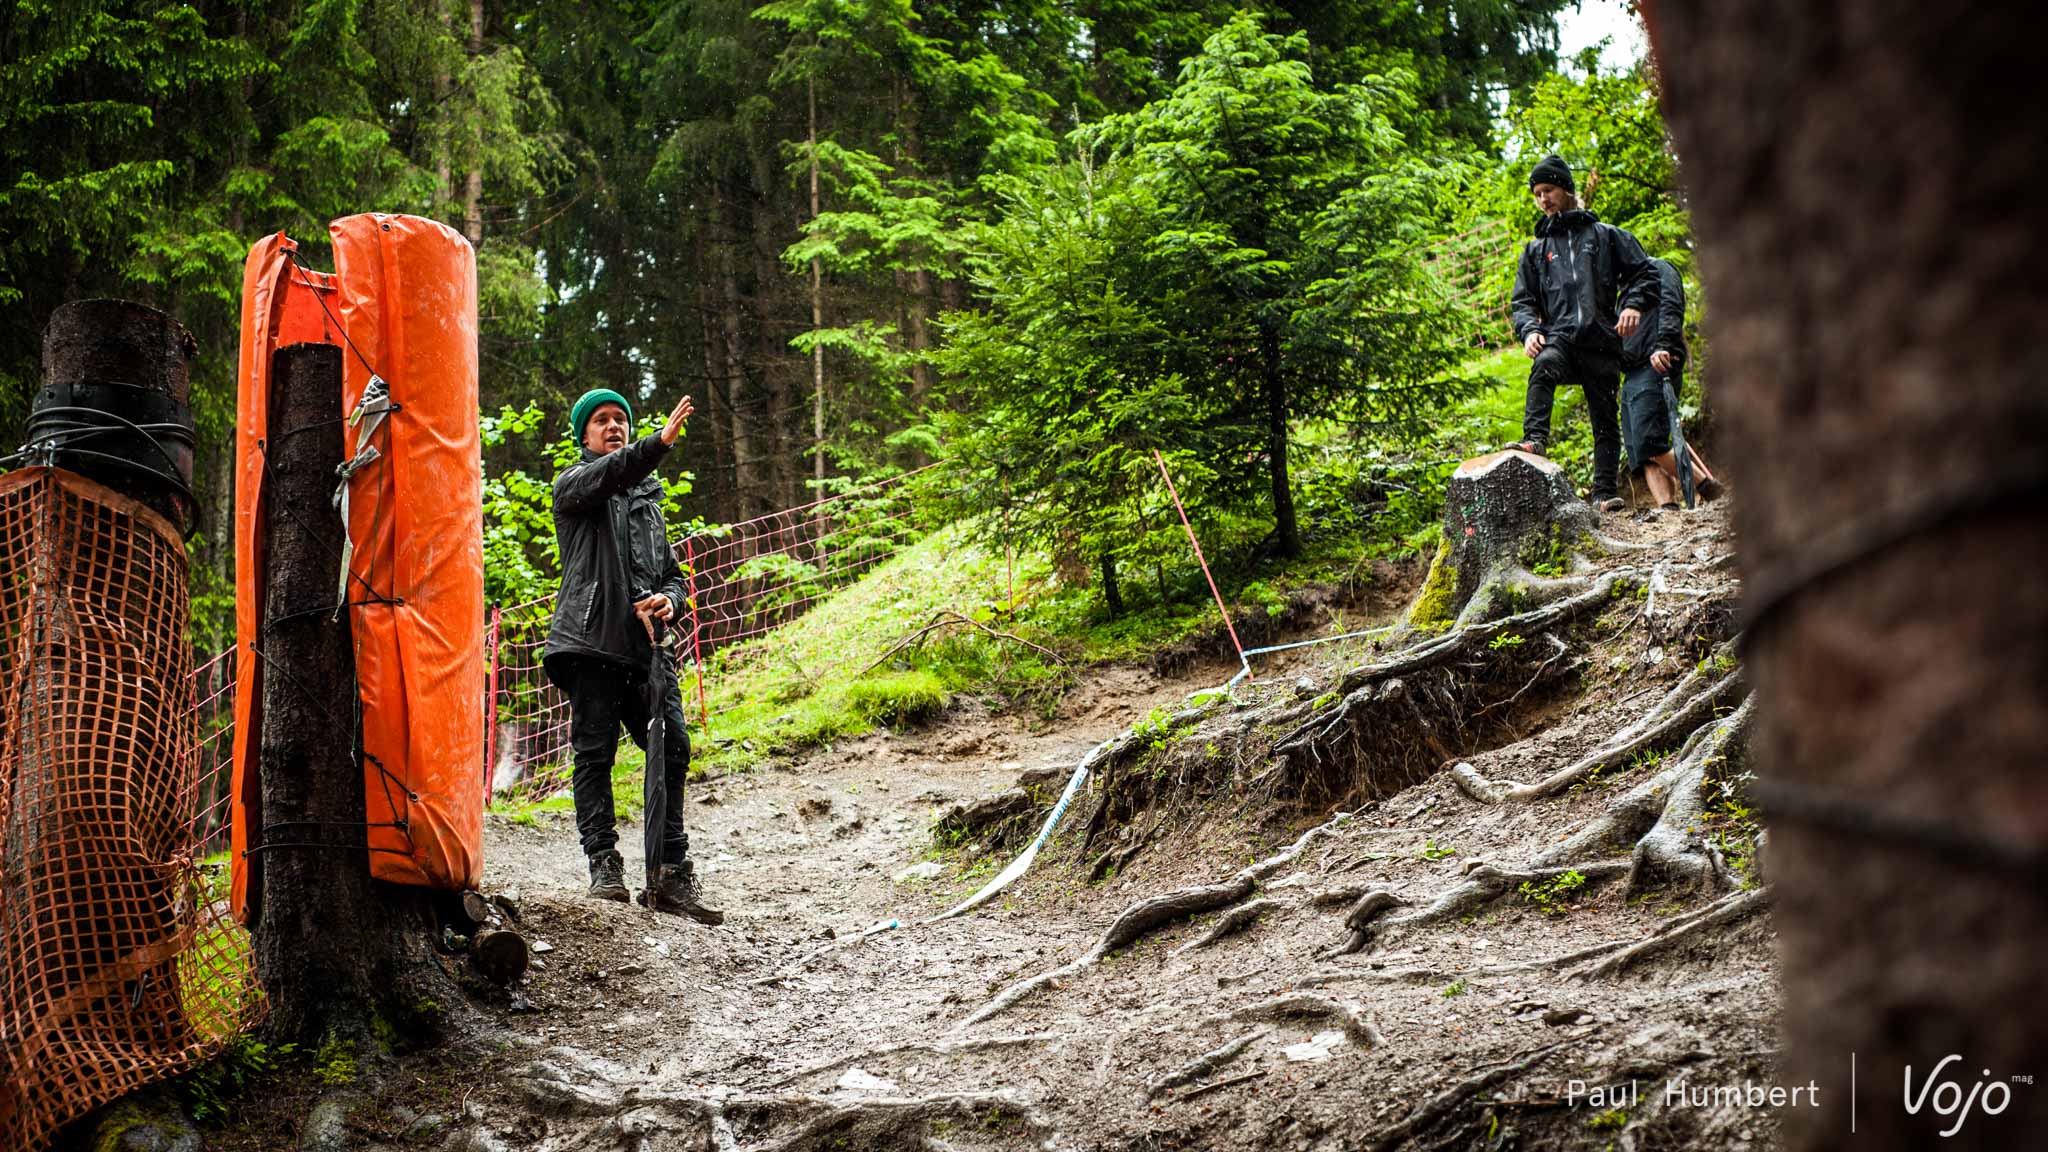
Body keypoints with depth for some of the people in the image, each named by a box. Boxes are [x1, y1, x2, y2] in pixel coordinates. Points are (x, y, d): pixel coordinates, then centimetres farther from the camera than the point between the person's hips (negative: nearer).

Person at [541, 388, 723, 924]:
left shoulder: (648, 498, 27)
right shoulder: (572, 484, 8)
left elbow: (671, 573, 25)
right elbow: (602, 477, -17)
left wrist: (667, 600, -1)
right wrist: (659, 443, -34)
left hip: (644, 643, 5)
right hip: (591, 641, -5)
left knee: (673, 748, -4)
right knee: (595, 753, -7)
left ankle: (671, 874, 0)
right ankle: (604, 867, -6)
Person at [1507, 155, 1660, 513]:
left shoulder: (1605, 235, 16)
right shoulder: (1535, 249, 23)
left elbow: (1644, 273, 14)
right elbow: (1522, 302, 19)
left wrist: (1633, 305, -6)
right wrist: (1529, 330, -2)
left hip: (1601, 339, 0)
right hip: (1558, 335, 0)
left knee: (1605, 419, -2)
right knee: (1544, 367, -36)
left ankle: (1604, 493, -1)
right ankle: (1535, 439, -48)